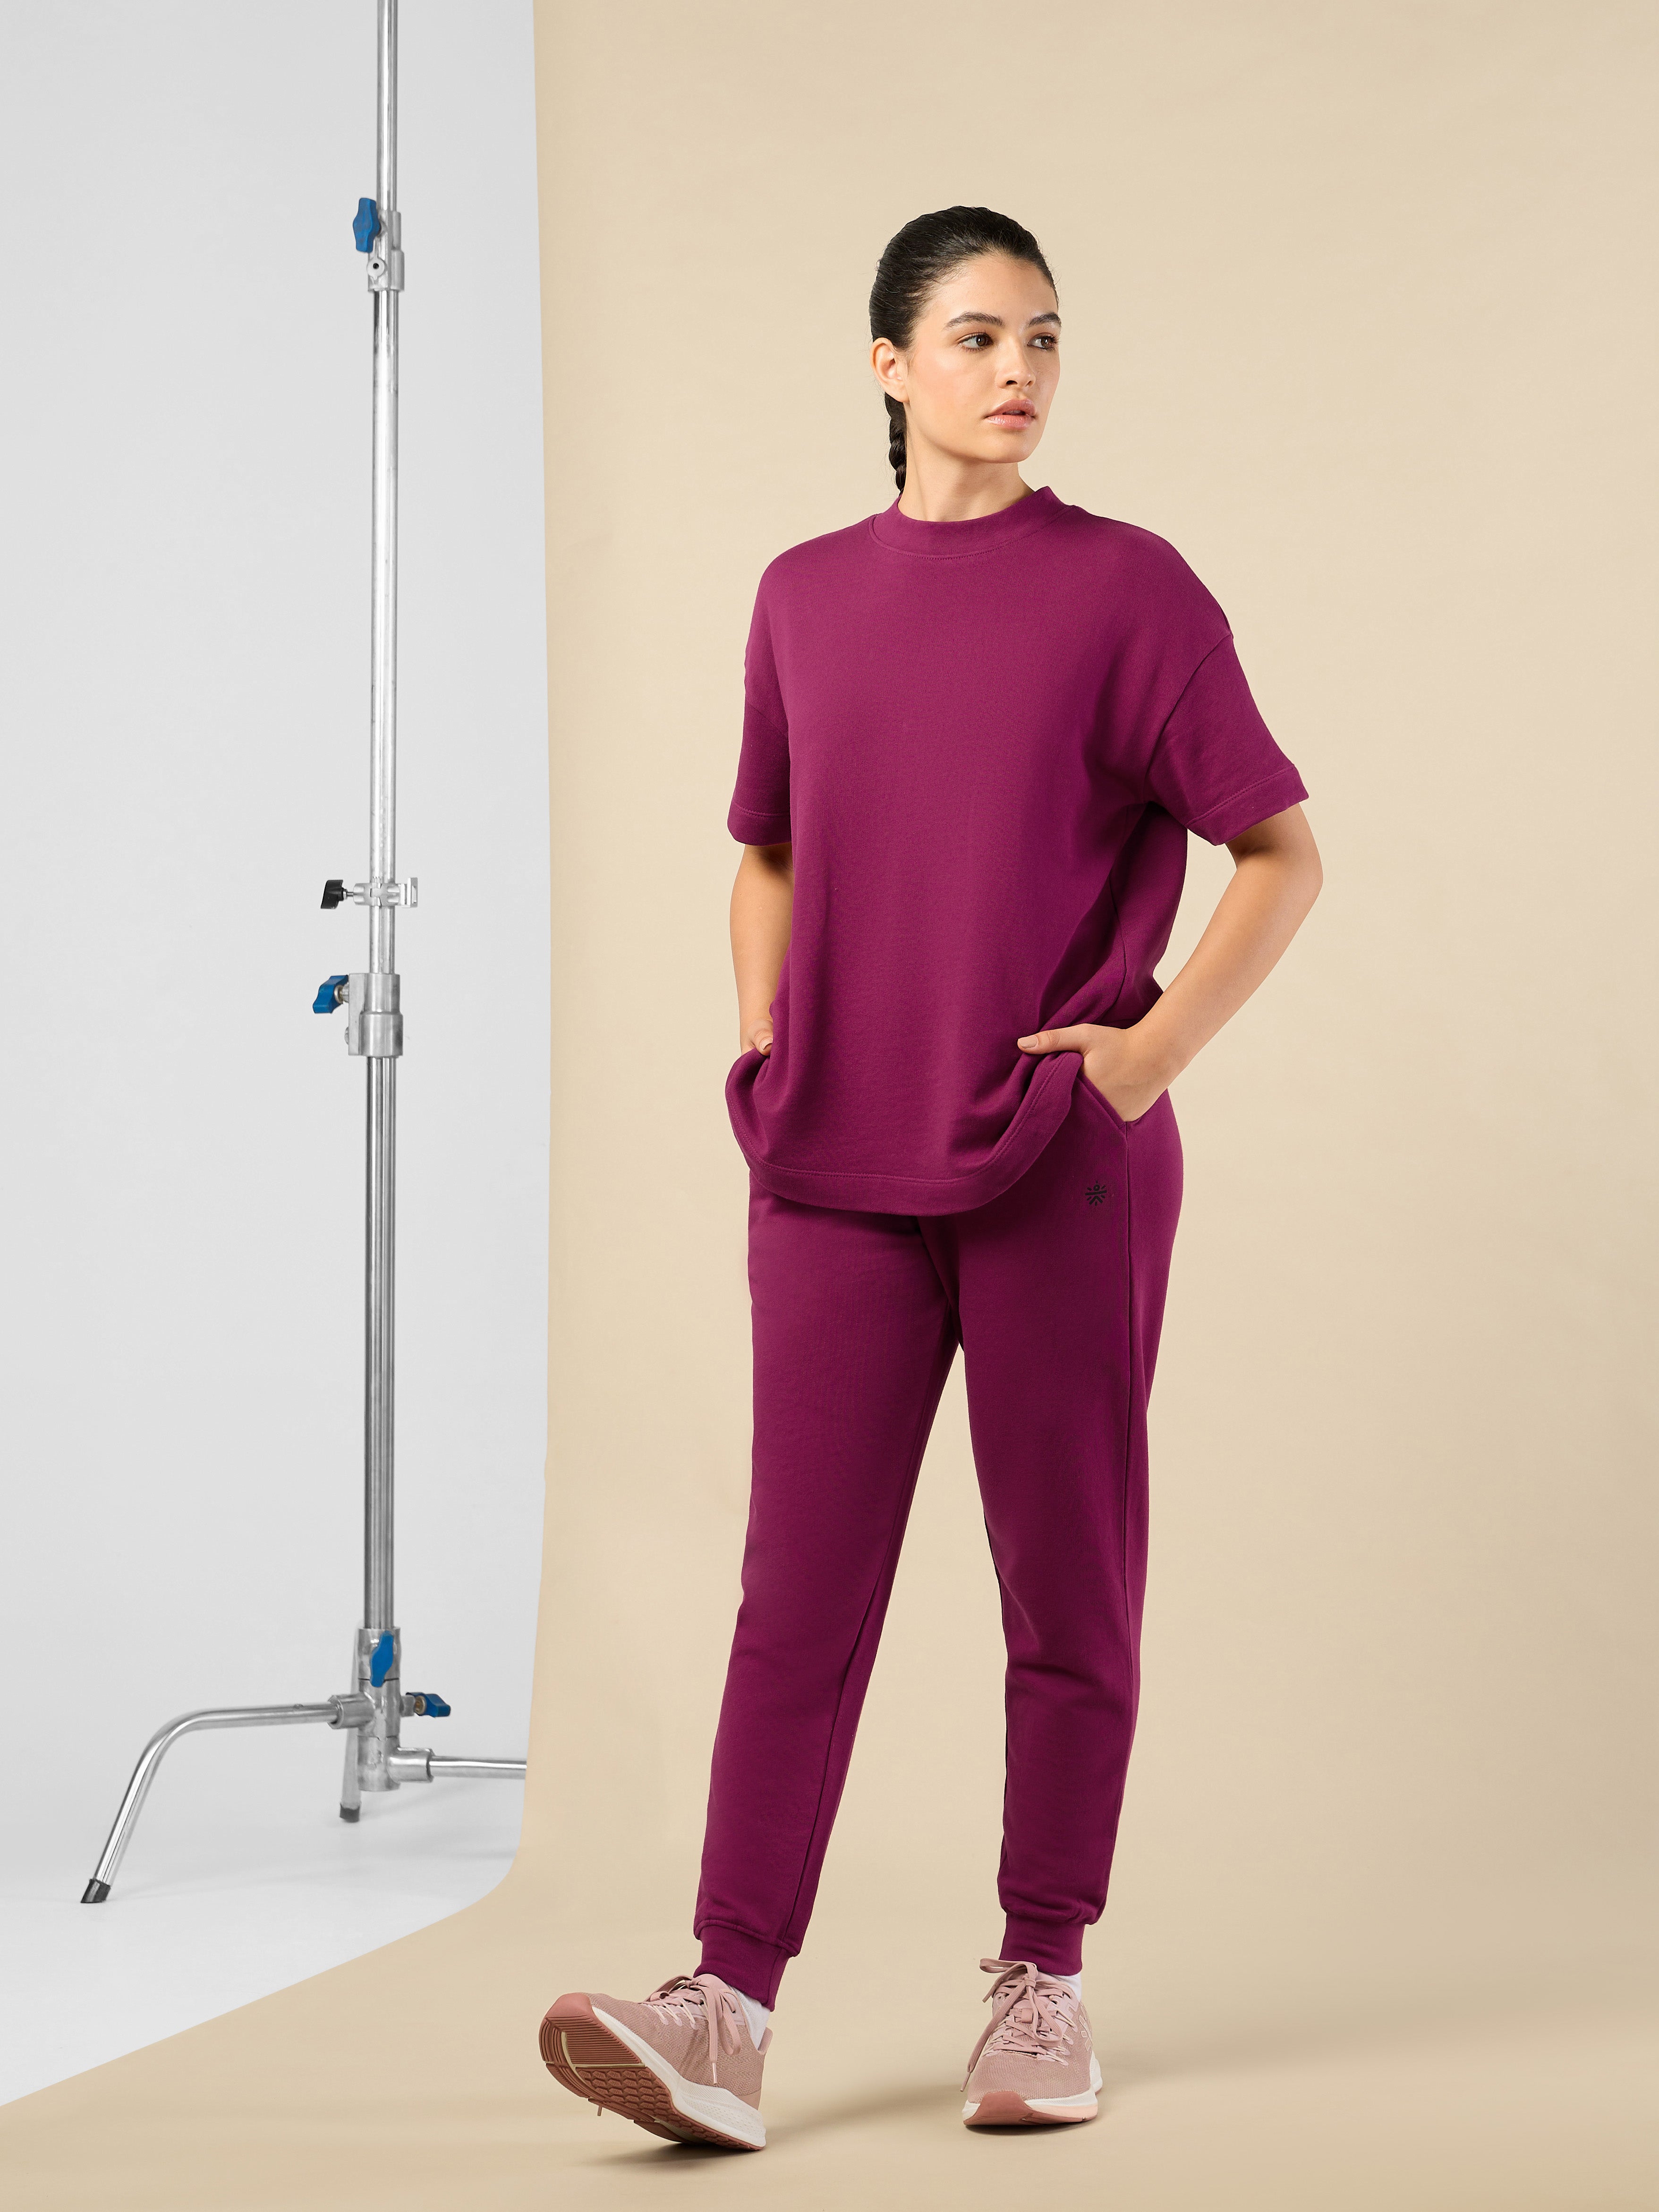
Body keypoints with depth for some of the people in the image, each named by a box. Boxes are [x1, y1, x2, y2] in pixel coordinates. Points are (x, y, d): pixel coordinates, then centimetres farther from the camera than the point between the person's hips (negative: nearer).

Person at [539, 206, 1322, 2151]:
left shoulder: (1126, 587, -1)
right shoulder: (806, 596, 10)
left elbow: (1281, 853, 1)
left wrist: (1159, 1042, -9)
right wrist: (765, 1044, 9)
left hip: (1063, 1169, -2)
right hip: (834, 1169, 3)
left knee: (1068, 1583, 6)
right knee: (801, 1581, -3)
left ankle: (1043, 1983, 18)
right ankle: (726, 2007, -7)